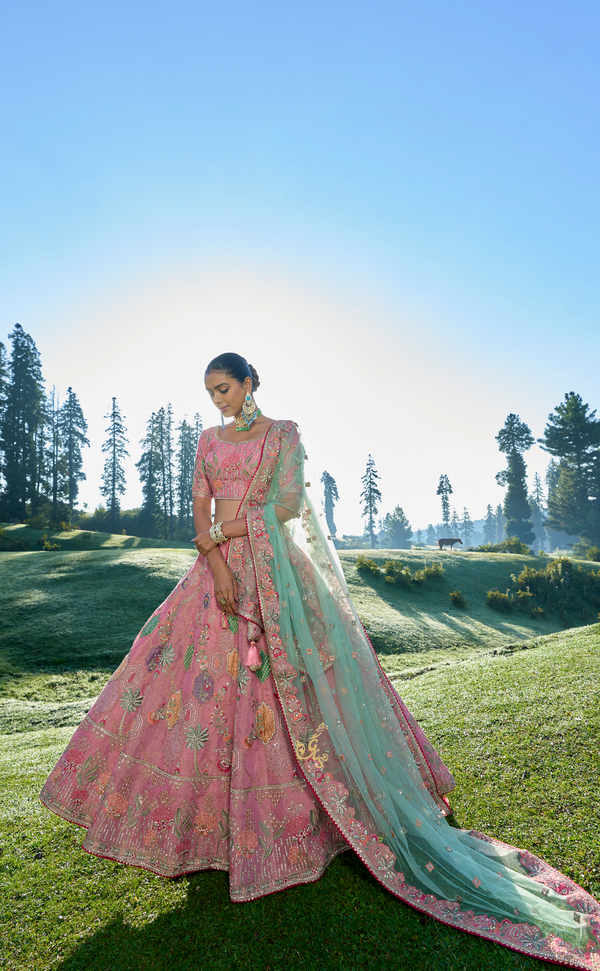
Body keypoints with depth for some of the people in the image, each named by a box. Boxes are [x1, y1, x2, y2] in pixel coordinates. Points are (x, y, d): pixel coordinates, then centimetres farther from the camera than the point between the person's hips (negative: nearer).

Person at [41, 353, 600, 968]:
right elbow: (200, 515, 5)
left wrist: (220, 531, -9)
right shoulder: (208, 442, 14)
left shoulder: (283, 434, 2)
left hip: (274, 572, -4)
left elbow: (286, 507, -10)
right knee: (200, 681, 3)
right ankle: (207, 817, 20)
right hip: (216, 569, 5)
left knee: (288, 688, -2)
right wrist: (217, 565, -11)